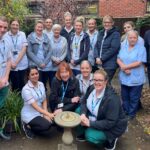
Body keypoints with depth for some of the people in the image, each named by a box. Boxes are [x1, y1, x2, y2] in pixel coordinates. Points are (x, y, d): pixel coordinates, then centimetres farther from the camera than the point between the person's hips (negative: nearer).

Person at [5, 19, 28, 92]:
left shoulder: (22, 34, 1)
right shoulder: (6, 35, -2)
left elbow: (24, 49, -4)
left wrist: (16, 62, -11)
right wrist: (11, 63, -13)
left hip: (22, 64, 1)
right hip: (11, 65, -1)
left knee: (21, 83, 10)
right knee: (15, 84, 5)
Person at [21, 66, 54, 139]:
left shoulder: (41, 84, -1)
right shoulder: (26, 89, -22)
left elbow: (44, 101, 4)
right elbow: (35, 106, -26)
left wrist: (46, 115, -9)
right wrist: (48, 114, -32)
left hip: (40, 112, 7)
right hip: (29, 115, -7)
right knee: (46, 125, -26)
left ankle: (30, 126, 15)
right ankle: (28, 126, 1)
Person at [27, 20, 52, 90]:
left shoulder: (46, 37, 9)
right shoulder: (30, 37, 0)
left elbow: (50, 51, 5)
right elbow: (29, 52, -6)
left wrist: (45, 62, -8)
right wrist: (39, 63, -13)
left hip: (46, 66, 3)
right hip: (35, 66, -3)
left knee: (44, 85, 9)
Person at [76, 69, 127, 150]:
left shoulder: (112, 98, -33)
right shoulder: (92, 88, -12)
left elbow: (110, 122, -31)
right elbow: (84, 102, 1)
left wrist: (90, 123, -30)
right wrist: (83, 114, -21)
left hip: (112, 126, -7)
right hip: (96, 118, 7)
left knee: (90, 136, -24)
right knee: (79, 111, -7)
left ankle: (111, 139, 5)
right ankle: (82, 134, 14)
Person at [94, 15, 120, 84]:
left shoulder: (115, 34, -5)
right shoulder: (101, 33, 16)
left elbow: (113, 49, -14)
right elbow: (96, 46, 12)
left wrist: (102, 59, -14)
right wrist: (97, 57, -5)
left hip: (109, 65, -6)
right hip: (99, 64, 6)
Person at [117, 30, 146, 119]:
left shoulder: (141, 48, -7)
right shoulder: (123, 47, 9)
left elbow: (139, 63, -16)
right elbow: (118, 59, 2)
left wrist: (125, 67, -14)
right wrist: (124, 68, -16)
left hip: (136, 79, -4)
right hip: (124, 78, 5)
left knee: (134, 98, 7)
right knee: (125, 97, 17)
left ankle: (131, 114, 22)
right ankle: (125, 111, 33)